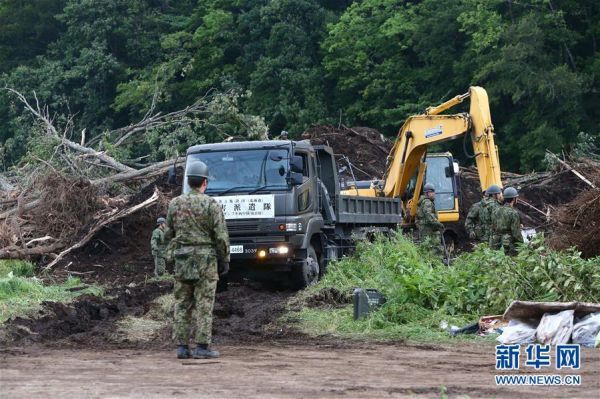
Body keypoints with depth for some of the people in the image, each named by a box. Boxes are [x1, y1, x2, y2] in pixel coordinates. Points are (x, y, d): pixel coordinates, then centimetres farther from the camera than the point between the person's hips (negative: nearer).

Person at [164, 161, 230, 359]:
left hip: (182, 260, 4)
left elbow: (168, 234, 9)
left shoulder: (175, 203, 3)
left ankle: (182, 346, 7)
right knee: (204, 305, -1)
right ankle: (202, 347, -2)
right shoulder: (211, 204, -9)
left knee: (182, 304, 8)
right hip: (205, 260, -4)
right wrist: (224, 261, 0)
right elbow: (221, 236, -9)